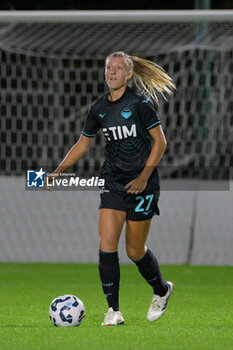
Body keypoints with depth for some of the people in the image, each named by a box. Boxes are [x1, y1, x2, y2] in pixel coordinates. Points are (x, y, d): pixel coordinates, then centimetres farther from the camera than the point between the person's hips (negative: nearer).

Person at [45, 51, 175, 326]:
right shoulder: (99, 108, 7)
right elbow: (83, 144, 17)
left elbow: (160, 141, -7)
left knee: (135, 250, 3)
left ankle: (161, 291, 32)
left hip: (141, 184, -4)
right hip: (112, 183, 4)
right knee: (106, 244, -11)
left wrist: (144, 175, -14)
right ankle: (113, 311, -7)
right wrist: (57, 172, 8)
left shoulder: (140, 103, -9)